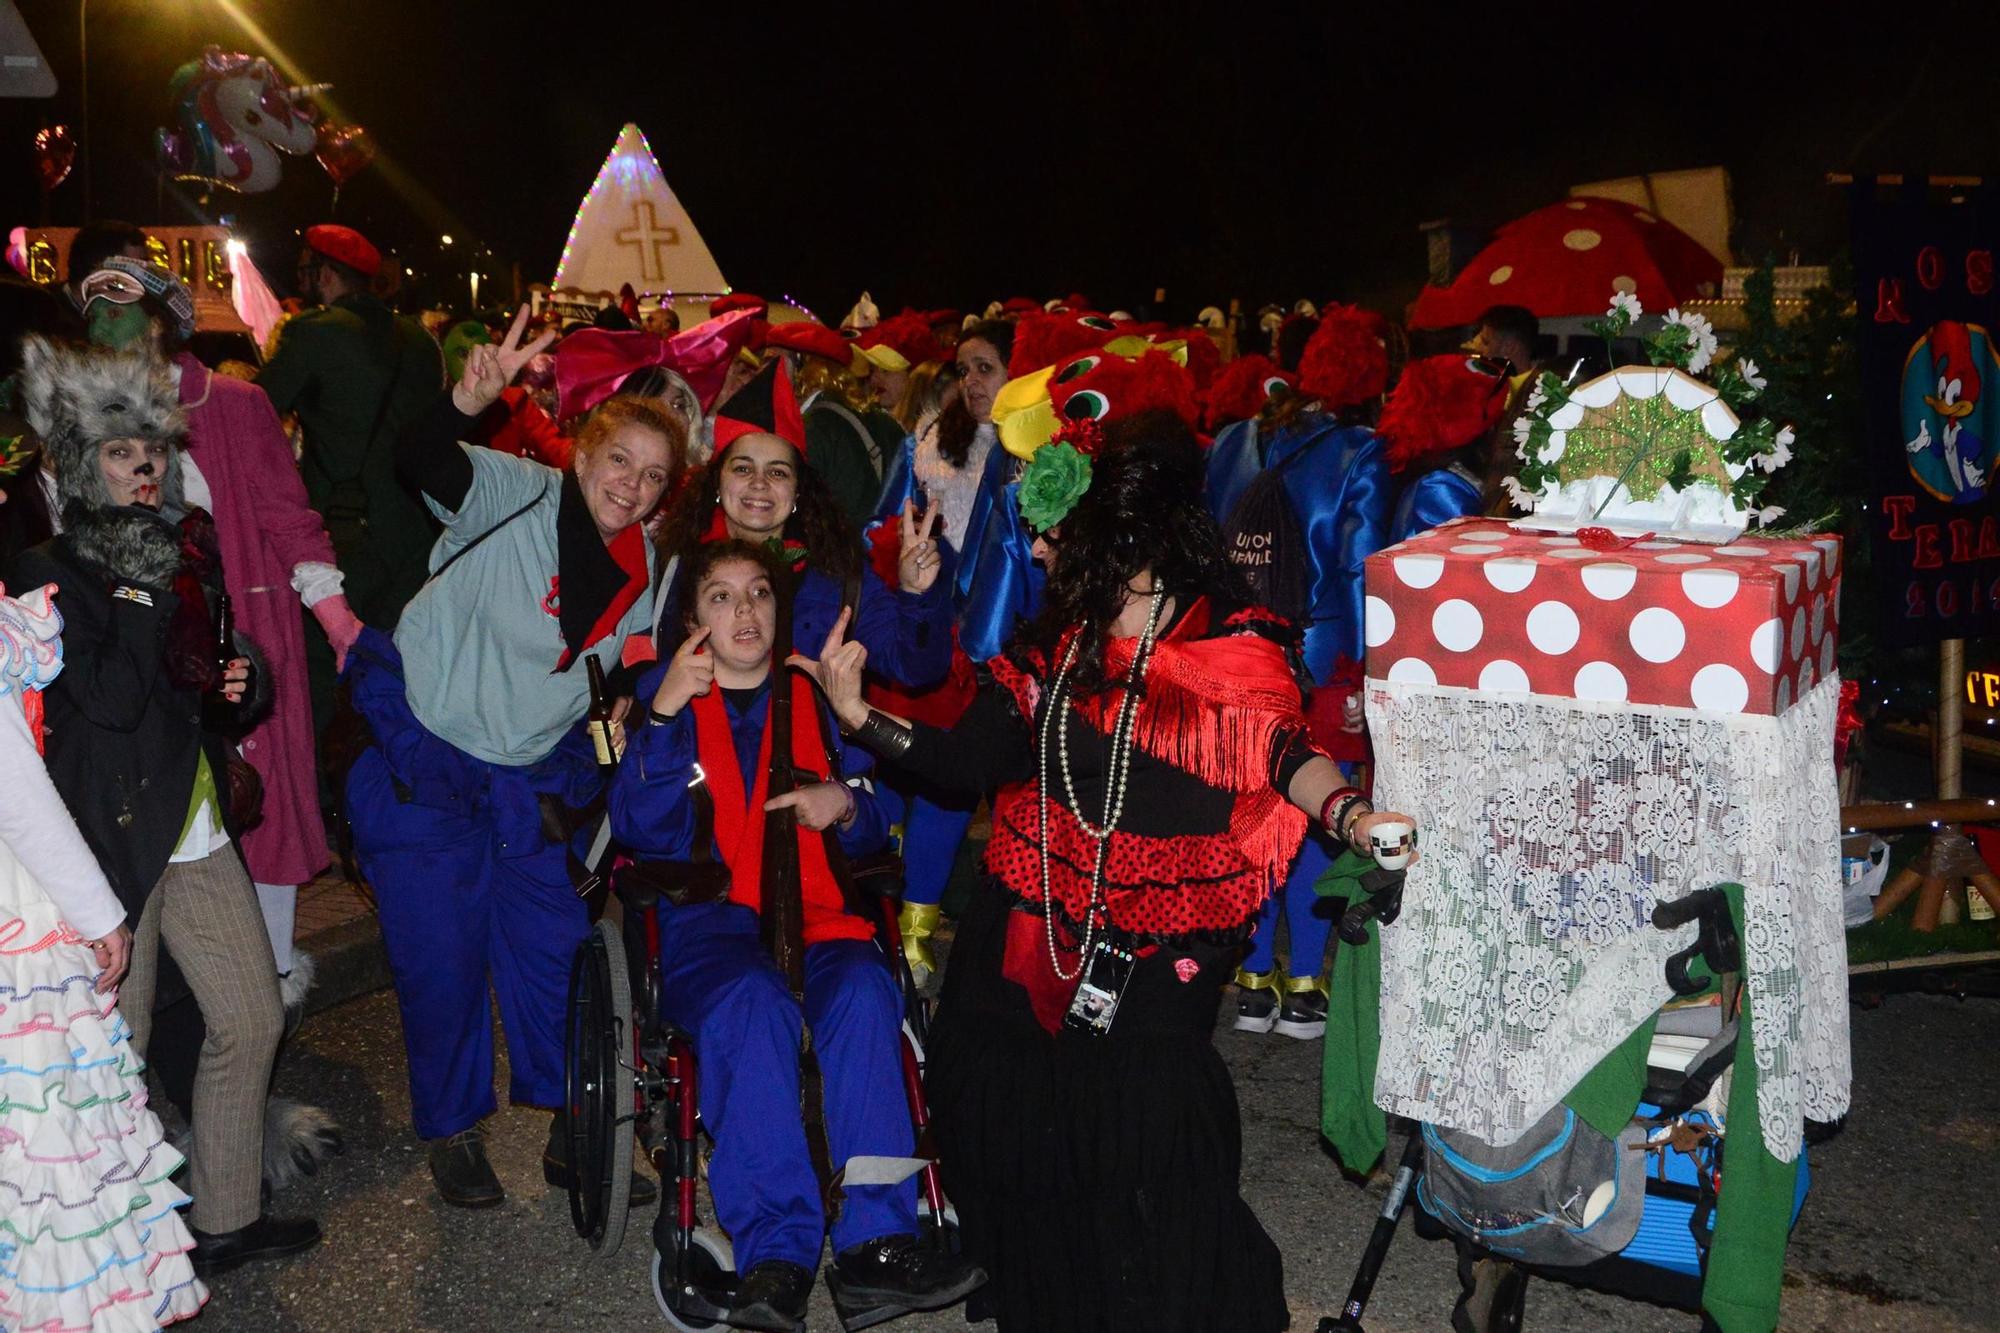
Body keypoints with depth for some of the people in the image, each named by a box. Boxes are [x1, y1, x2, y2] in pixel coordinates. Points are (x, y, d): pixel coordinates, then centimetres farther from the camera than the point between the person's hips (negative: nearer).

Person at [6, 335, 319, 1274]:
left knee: (253, 1021, 9)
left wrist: (239, 689, 2)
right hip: (112, 836, -7)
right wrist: (148, 587, -17)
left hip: (198, 832, 7)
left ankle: (225, 1219, 24)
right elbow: (108, 699, -21)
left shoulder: (185, 555, 13)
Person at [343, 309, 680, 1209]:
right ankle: (453, 1134, 22)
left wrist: (577, 785, 2)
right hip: (424, 764, -5)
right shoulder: (518, 496, -14)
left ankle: (574, 1135, 24)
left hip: (531, 781, 5)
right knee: (442, 957, 1)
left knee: (559, 950, 7)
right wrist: (470, 401, -51)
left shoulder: (645, 571, 2)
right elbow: (419, 461, -32)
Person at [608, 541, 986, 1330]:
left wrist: (844, 806, -4)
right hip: (707, 916, -2)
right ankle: (775, 1253, -35)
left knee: (862, 991, -31)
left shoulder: (813, 699, 20)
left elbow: (873, 836, 20)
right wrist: (664, 715, -13)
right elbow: (642, 832, -3)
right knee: (755, 1003, -35)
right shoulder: (663, 695, 13)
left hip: (813, 912, 2)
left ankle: (876, 1240, -32)